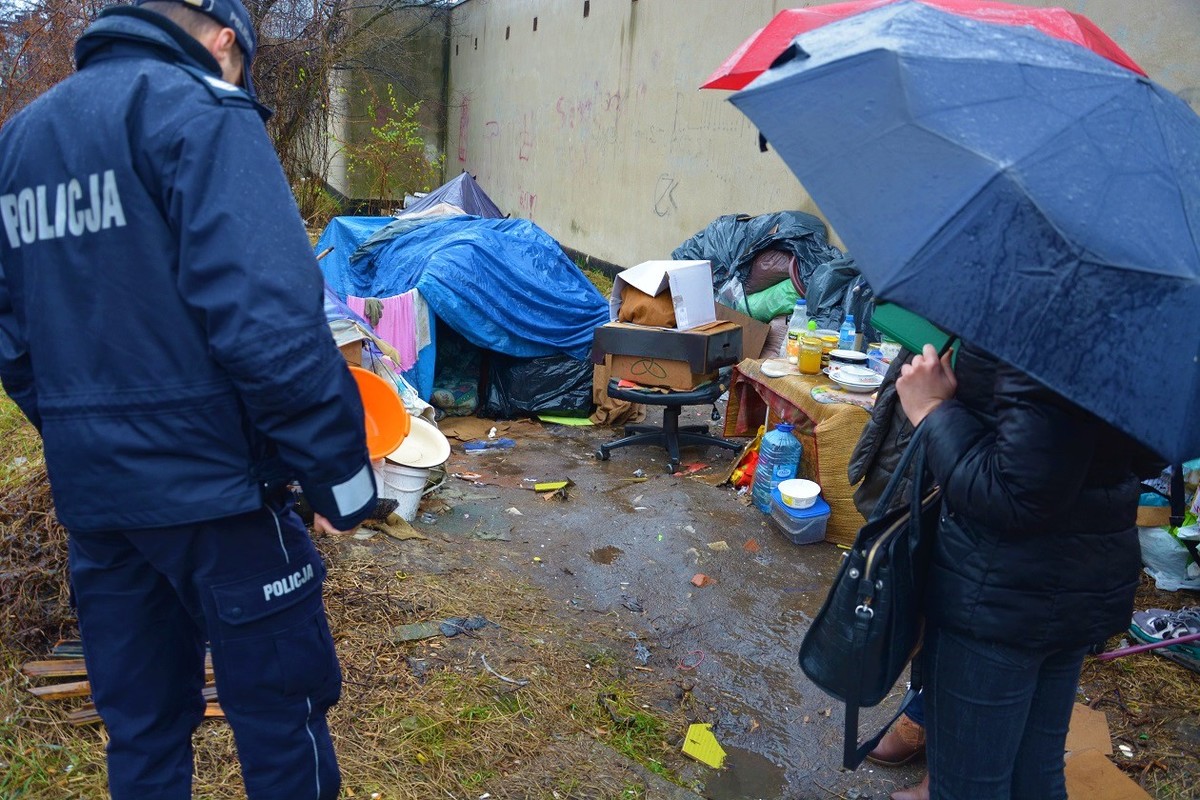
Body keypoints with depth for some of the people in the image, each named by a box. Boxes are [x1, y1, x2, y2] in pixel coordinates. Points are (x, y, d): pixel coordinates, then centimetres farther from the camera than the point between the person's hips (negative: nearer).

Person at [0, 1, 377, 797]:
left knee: (140, 715, 20)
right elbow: (268, 320, -22)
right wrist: (339, 469, -16)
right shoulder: (198, 113, -10)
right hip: (208, 480, -7)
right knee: (280, 701, 8)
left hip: (89, 487, 8)